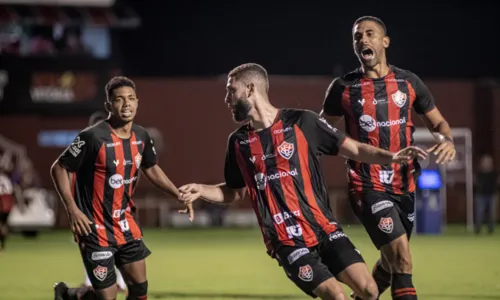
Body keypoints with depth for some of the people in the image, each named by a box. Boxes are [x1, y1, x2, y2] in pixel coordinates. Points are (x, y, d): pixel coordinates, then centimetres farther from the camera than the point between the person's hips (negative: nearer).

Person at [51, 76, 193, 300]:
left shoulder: (141, 136, 1)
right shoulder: (93, 137, -20)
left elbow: (151, 169, 20)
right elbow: (59, 169, -12)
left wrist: (179, 195, 11)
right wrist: (72, 209, -19)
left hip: (125, 225, 7)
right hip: (95, 228, -7)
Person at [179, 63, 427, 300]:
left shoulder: (302, 122, -1)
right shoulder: (238, 142, 8)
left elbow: (355, 149, 2)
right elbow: (235, 191, 21)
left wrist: (392, 157, -13)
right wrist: (200, 190, 4)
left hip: (323, 228, 0)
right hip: (286, 241, 0)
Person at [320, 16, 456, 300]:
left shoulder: (408, 82, 4)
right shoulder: (344, 87, -1)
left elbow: (437, 122, 13)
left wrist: (447, 139, -9)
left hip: (404, 184, 4)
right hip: (368, 187, -4)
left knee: (391, 262, 15)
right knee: (401, 258, -19)